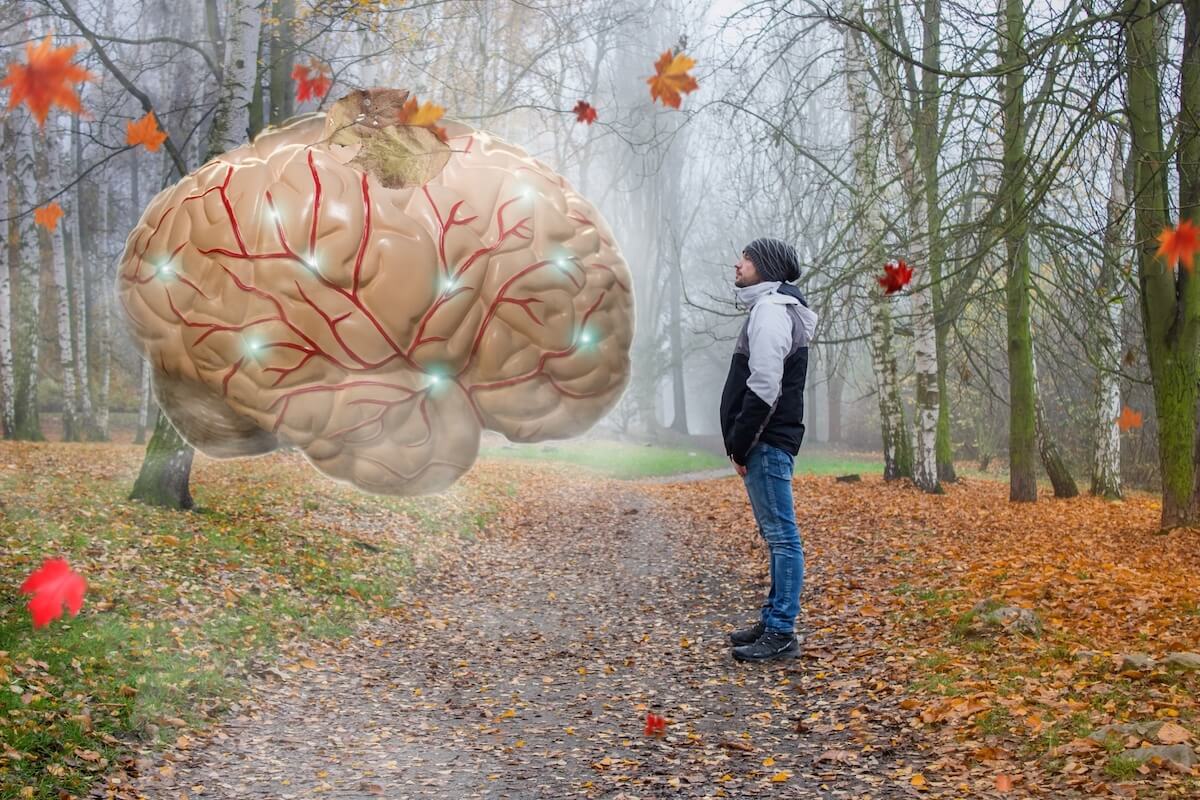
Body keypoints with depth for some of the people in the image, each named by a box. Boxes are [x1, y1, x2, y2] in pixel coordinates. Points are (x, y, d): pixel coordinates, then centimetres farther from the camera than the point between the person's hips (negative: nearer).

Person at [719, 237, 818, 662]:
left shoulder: (771, 309, -12)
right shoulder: (771, 308, 20)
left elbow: (763, 388, -20)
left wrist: (740, 444, -16)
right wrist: (742, 443, 16)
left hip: (767, 442, -11)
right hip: (768, 442, 11)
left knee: (781, 534, -7)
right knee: (777, 534, 13)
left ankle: (781, 634, -5)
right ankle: (772, 622, 21)